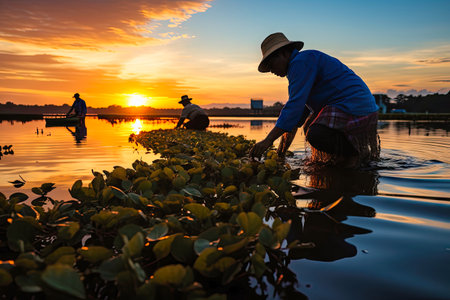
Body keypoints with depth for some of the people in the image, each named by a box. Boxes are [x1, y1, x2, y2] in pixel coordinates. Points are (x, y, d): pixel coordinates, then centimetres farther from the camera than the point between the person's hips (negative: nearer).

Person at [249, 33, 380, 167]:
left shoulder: (301, 61, -11)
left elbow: (295, 105, -23)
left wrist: (268, 140, -24)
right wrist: (282, 150, 20)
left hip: (355, 110, -11)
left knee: (316, 135, -30)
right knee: (309, 126, 23)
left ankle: (359, 152, -8)